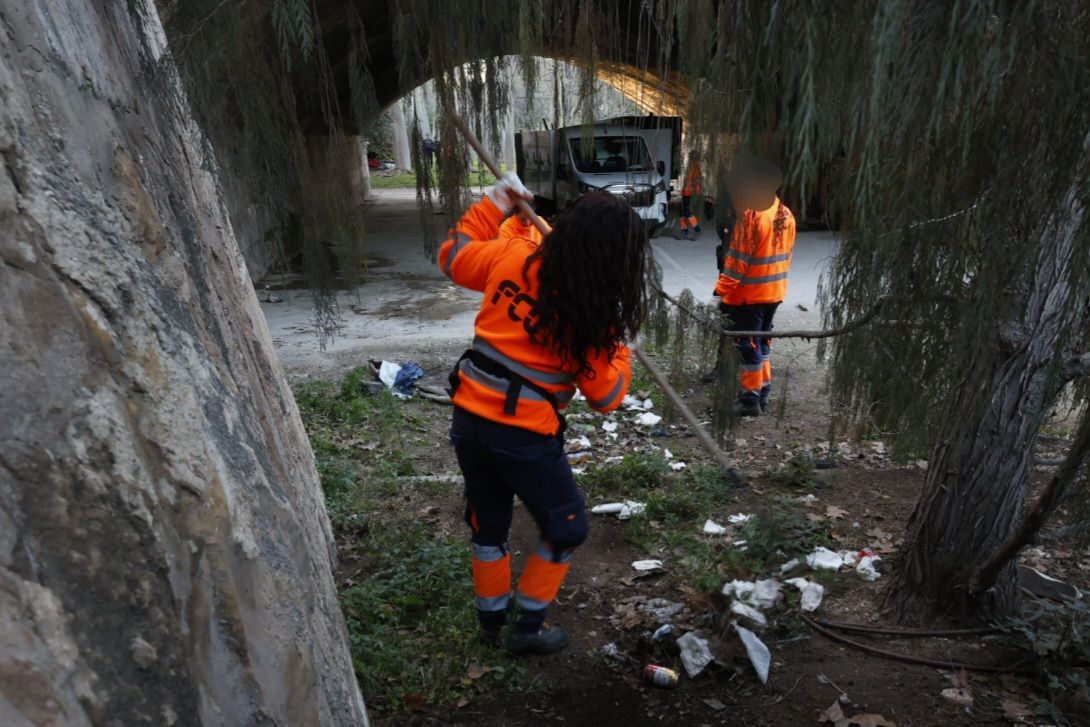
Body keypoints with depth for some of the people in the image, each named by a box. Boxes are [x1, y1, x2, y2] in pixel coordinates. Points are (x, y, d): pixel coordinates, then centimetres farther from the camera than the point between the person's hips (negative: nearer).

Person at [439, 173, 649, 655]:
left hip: (469, 418, 6)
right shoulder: (594, 315, -14)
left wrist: (494, 202, 18)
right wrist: (616, 346, 7)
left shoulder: (511, 256, -3)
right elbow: (607, 396, -6)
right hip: (524, 434, -6)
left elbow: (454, 257, 15)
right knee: (566, 528, 20)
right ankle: (528, 628, 32)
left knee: (487, 524, 25)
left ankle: (492, 621, 44)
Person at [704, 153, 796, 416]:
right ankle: (763, 391, 28)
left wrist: (722, 290, -14)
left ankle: (750, 398, 8)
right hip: (775, 291, 8)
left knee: (748, 345, 1)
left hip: (748, 293, -8)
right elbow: (787, 254, 13)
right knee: (762, 340, 19)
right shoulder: (786, 214, 6)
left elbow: (738, 258, -19)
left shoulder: (751, 215, -19)